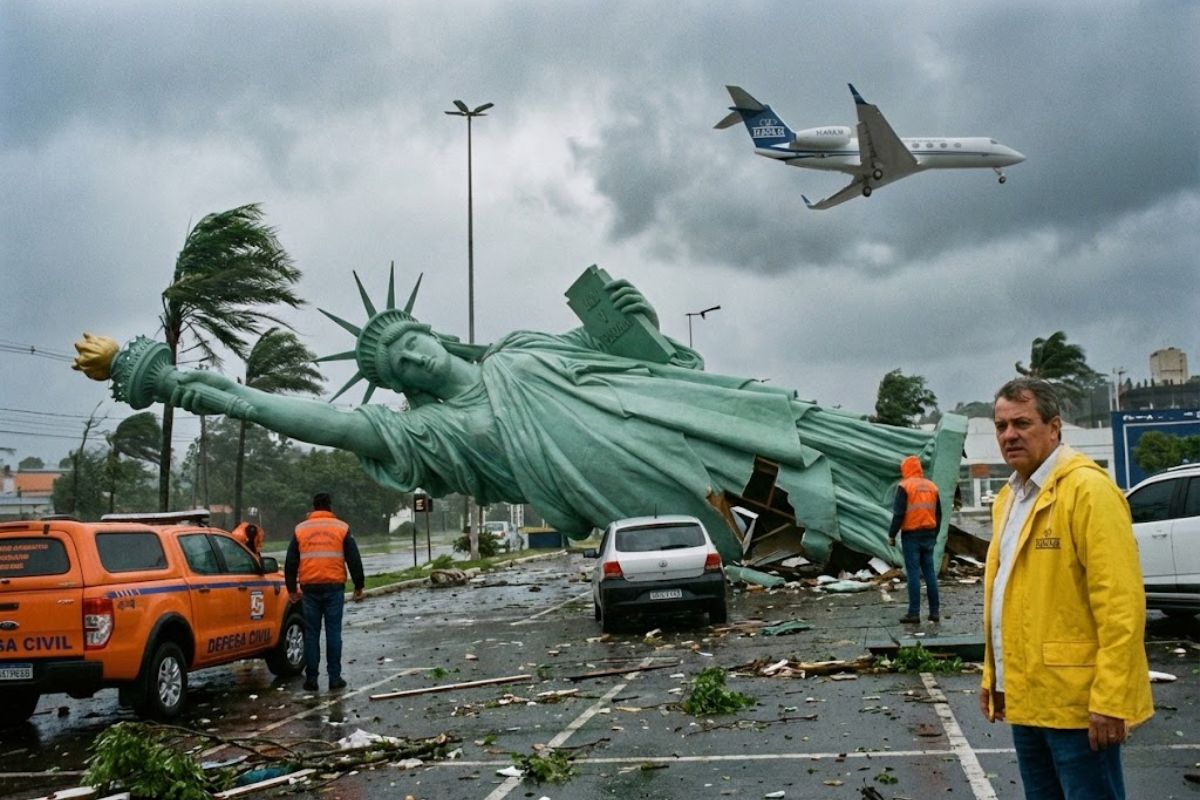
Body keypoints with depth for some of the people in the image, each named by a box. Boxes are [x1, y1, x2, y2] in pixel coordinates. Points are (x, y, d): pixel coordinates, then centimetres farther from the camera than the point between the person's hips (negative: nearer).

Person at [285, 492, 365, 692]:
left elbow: (290, 563, 10)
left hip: (310, 588, 1)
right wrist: (358, 587, 9)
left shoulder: (300, 530, 8)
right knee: (334, 632, 3)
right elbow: (354, 560, 3)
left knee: (311, 634, 6)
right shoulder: (341, 528, 4)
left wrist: (292, 589, 19)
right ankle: (335, 677, 3)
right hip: (334, 587, -1)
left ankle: (311, 678, 7)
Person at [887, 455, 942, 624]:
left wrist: (892, 535, -5)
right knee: (929, 572, 9)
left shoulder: (904, 487, -9)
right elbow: (938, 515, 16)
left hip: (911, 535, -5)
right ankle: (935, 611, 10)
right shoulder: (932, 486, 10)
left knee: (913, 573, -4)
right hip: (929, 536, 5)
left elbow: (898, 514, -13)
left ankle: (914, 613, -5)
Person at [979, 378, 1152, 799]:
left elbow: (1120, 603, -19)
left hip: (1076, 699, -8)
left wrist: (1110, 700, -21)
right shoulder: (1009, 496, 13)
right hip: (1025, 696, 8)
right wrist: (992, 674, 15)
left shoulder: (1087, 488, -13)